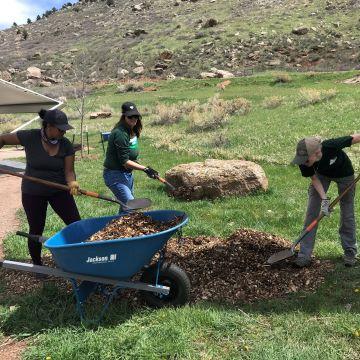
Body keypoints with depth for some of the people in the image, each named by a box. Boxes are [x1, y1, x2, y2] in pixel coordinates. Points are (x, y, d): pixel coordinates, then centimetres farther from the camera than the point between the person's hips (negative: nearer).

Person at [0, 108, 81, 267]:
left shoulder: (66, 144, -10)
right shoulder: (29, 137, -16)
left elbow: (69, 170, -12)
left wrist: (72, 183, -33)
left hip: (59, 191, 2)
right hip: (33, 193, -1)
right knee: (36, 230, 10)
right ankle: (37, 265, 31)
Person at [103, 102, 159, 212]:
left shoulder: (132, 131, 6)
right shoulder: (120, 133, -23)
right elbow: (125, 162, -23)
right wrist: (145, 169, -25)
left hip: (127, 173, 10)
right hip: (115, 175, -9)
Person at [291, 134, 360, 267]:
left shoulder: (331, 146, -42)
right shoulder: (303, 163, -31)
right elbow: (314, 178, -16)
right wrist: (324, 199, -27)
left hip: (344, 174, -2)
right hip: (321, 174, 2)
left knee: (347, 213, 4)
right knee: (311, 212, -6)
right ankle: (304, 255, -1)